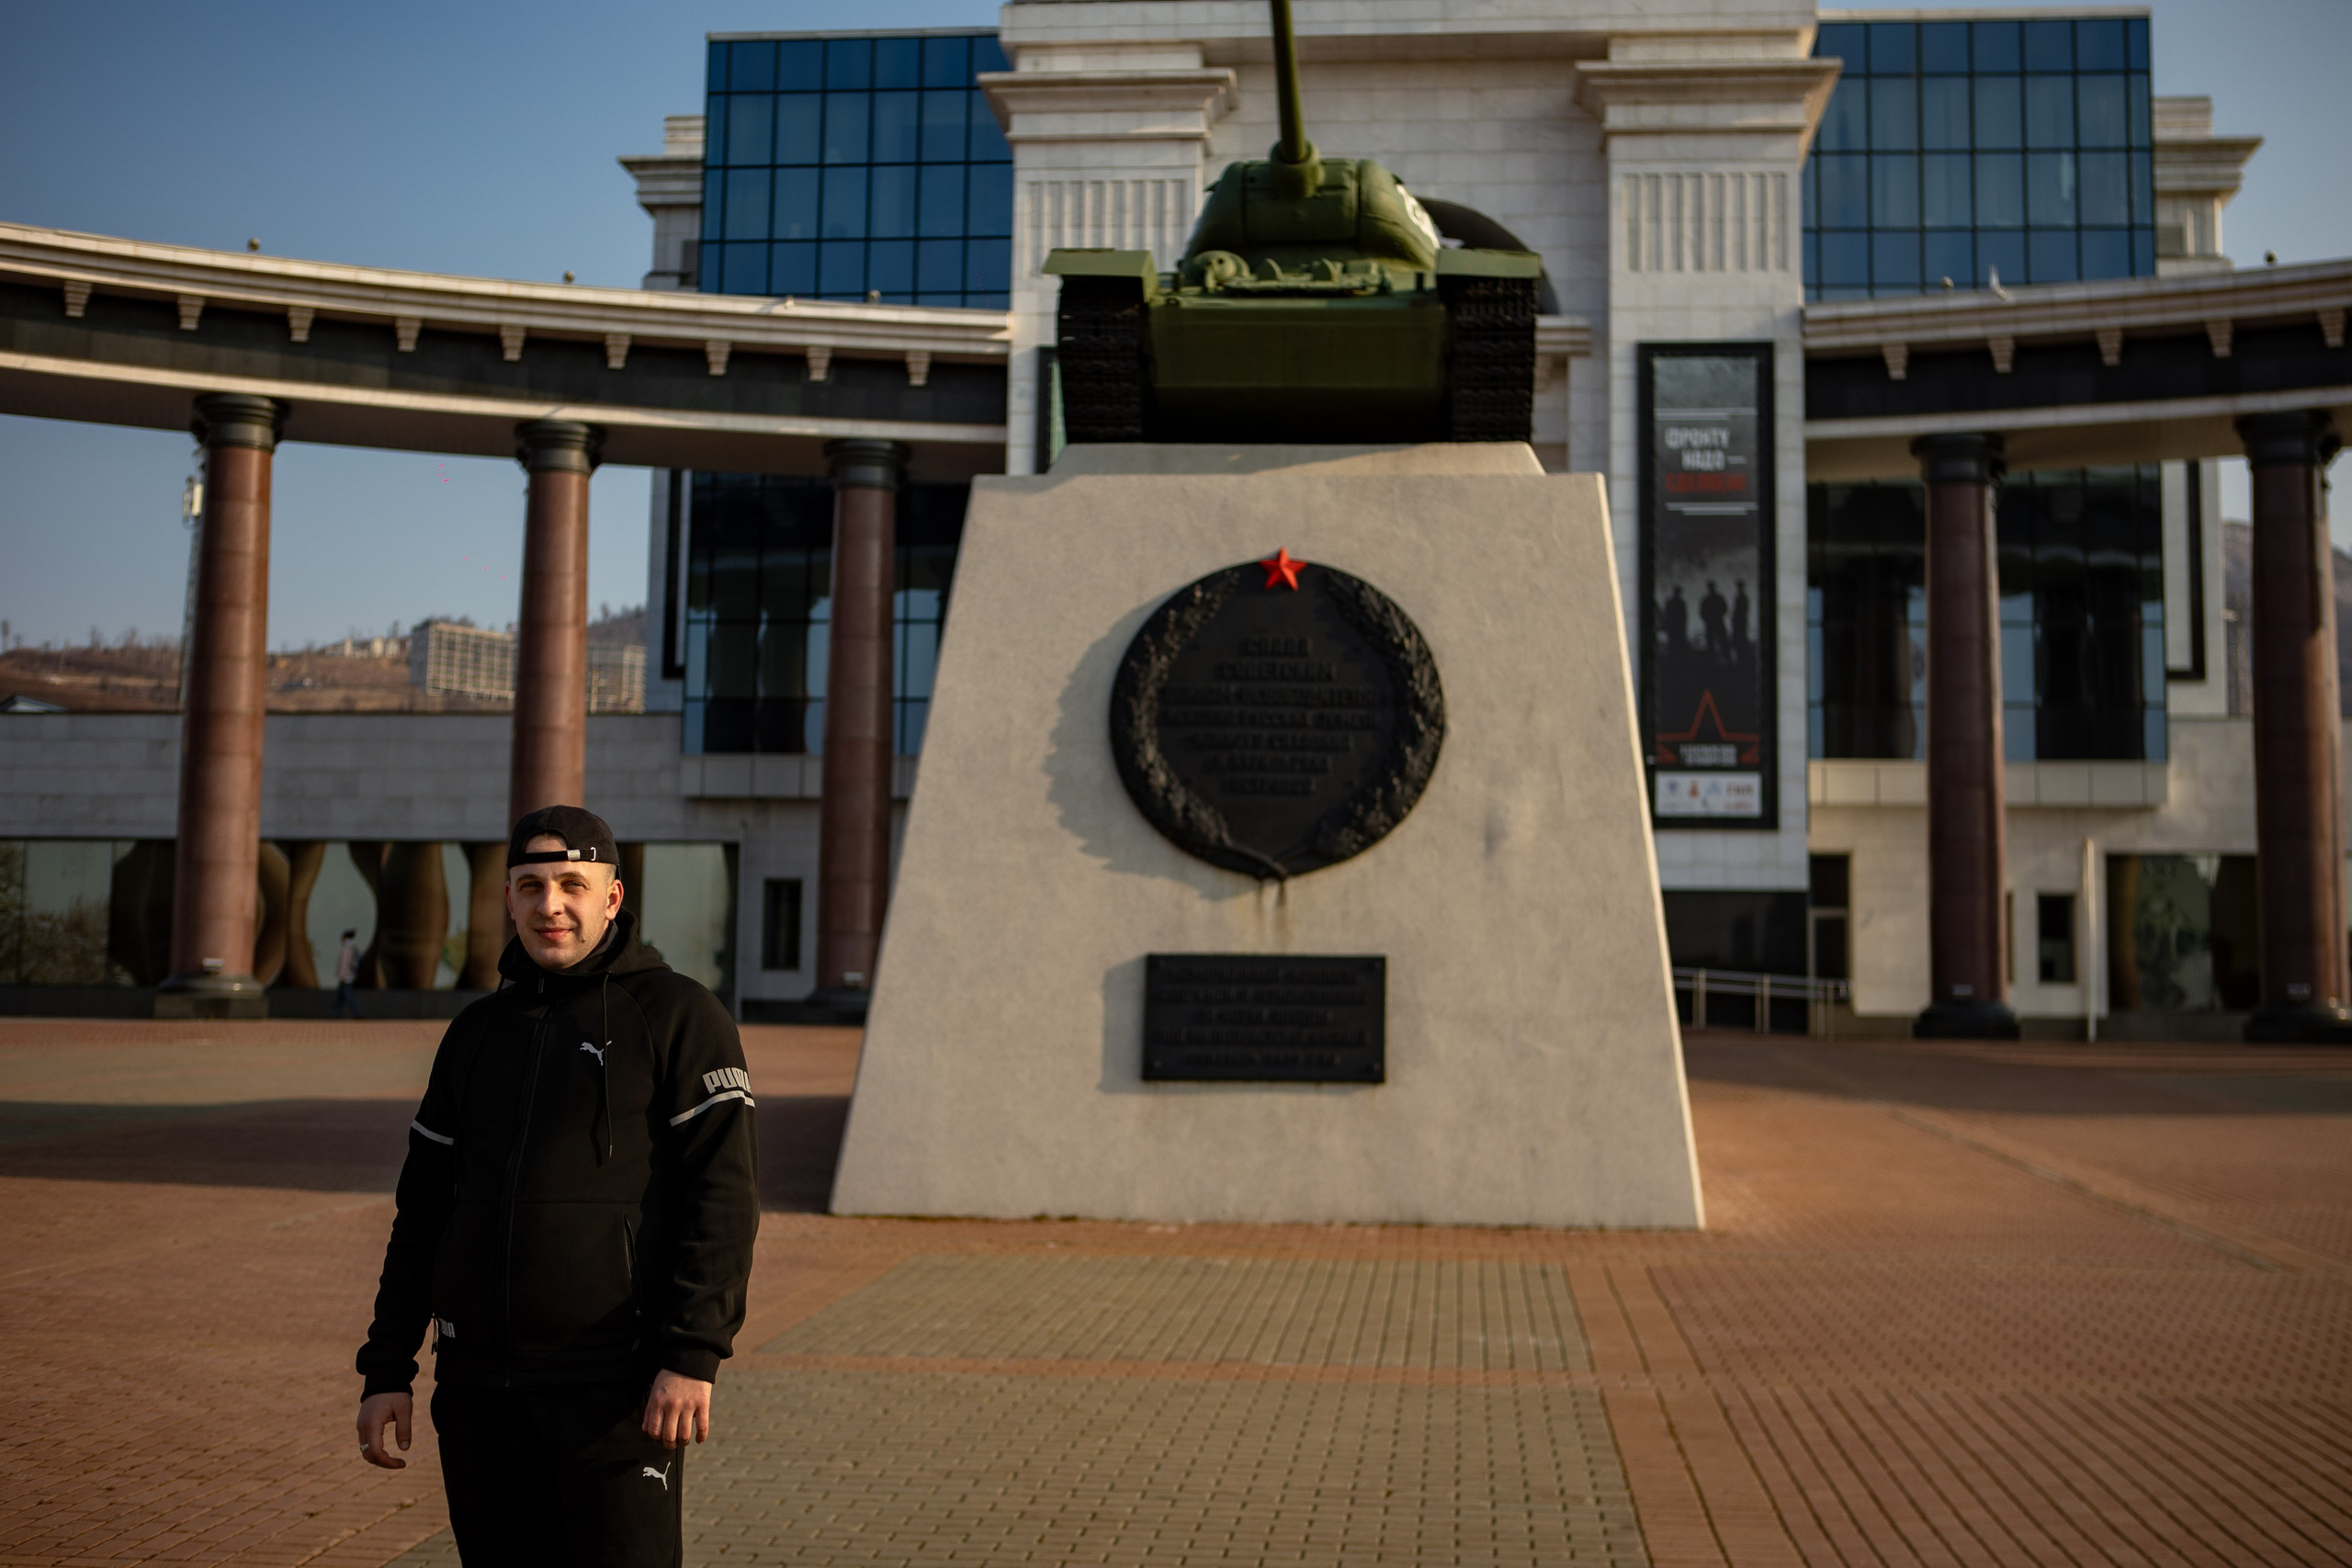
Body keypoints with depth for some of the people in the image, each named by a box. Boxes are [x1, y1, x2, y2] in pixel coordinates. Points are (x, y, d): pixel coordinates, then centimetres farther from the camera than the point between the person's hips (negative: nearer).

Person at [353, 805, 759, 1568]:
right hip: (479, 1390, 5)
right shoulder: (476, 1032, 13)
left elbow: (724, 1192, -10)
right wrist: (386, 1369, 11)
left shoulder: (678, 1015, -4)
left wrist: (694, 1356, -18)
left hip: (614, 1389, -5)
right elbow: (423, 1210, 16)